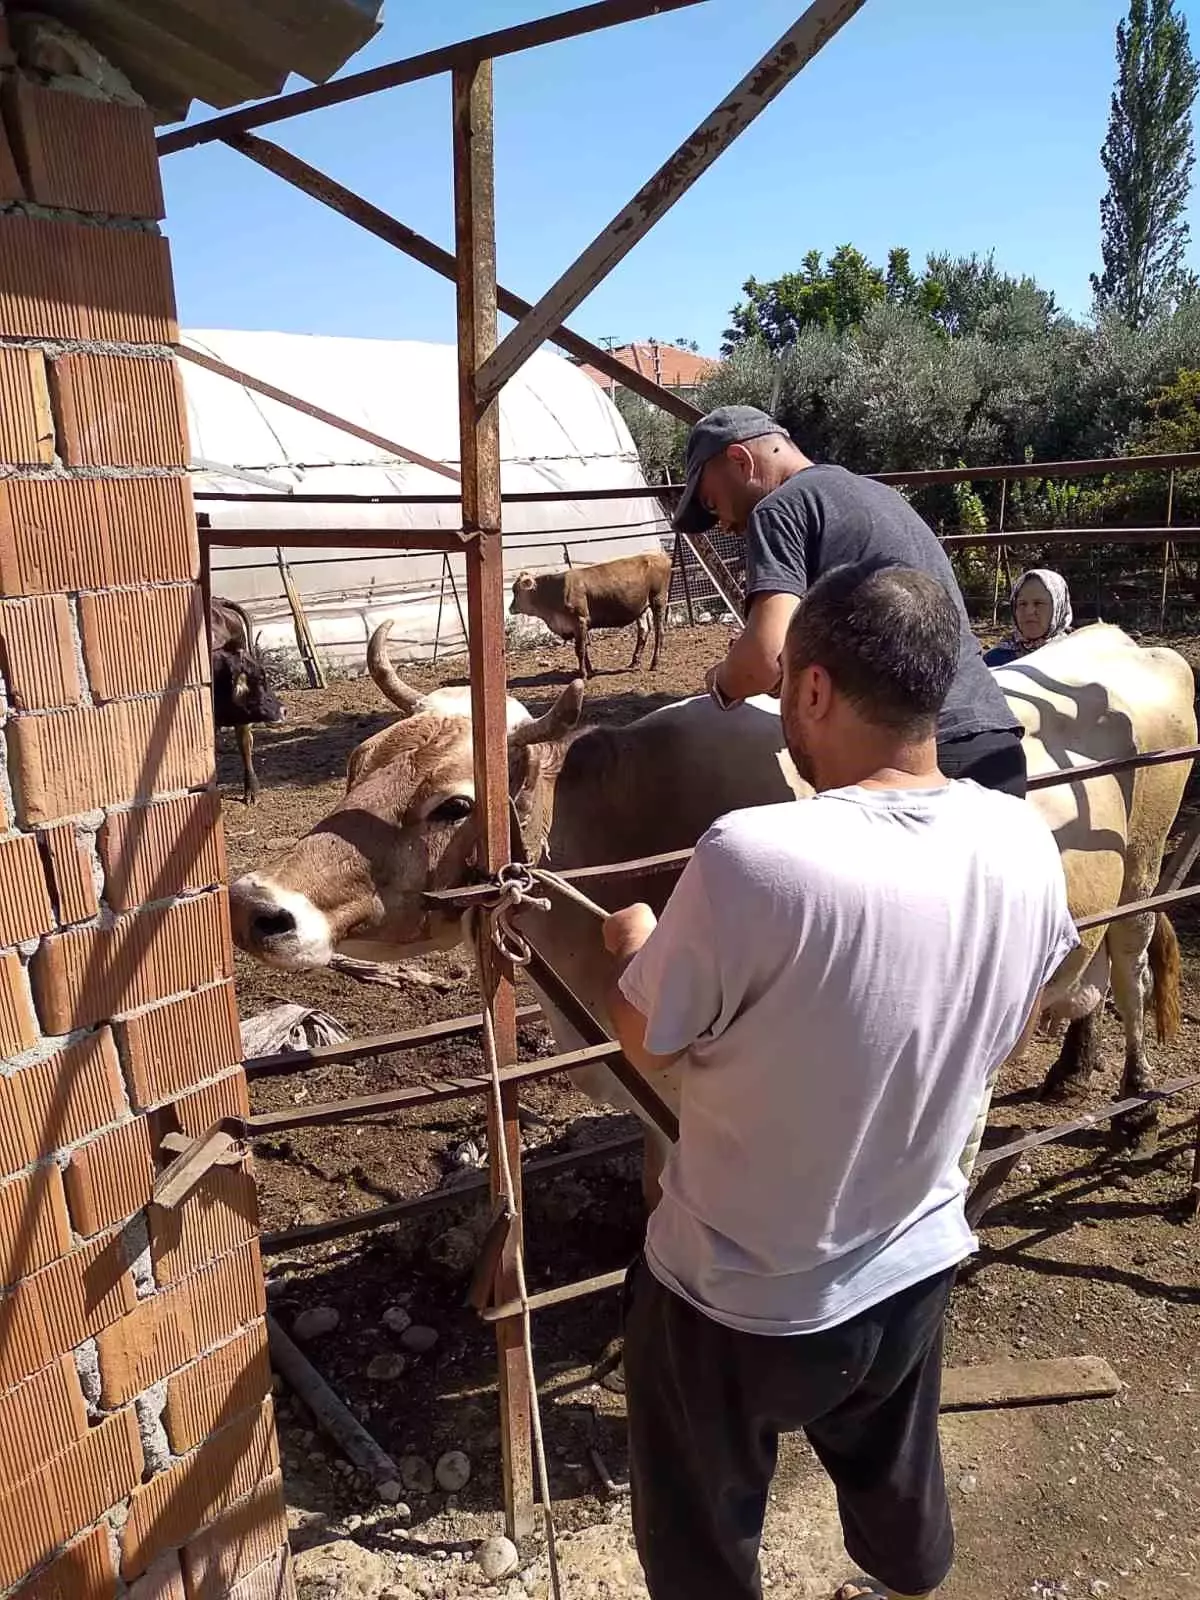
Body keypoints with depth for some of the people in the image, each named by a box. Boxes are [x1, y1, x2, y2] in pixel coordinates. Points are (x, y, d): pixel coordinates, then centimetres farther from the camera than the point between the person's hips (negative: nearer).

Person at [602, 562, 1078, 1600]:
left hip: (734, 1298, -5)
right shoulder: (1027, 847, -14)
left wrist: (633, 942, 4)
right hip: (916, 1269, 5)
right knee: (898, 1491, 34)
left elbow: (646, 1043, -15)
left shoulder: (753, 858, -33)